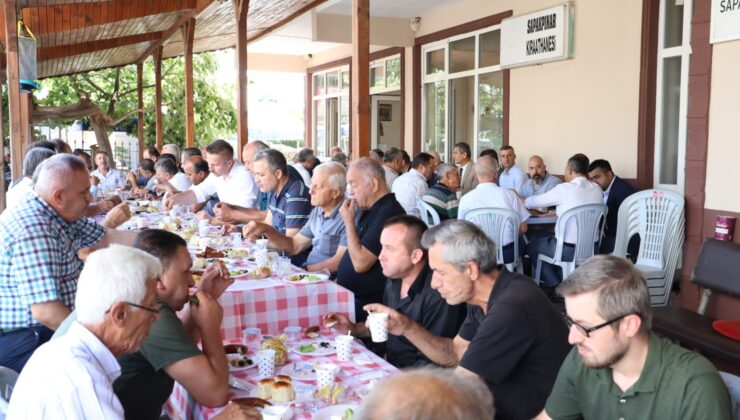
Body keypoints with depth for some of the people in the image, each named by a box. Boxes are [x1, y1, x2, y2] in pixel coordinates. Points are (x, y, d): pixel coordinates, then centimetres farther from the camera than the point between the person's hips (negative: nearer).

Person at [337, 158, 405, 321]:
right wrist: (339, 280, 12)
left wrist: (348, 221, -13)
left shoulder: (388, 213, -19)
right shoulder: (368, 209, 13)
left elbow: (360, 263, -22)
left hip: (367, 304, -9)